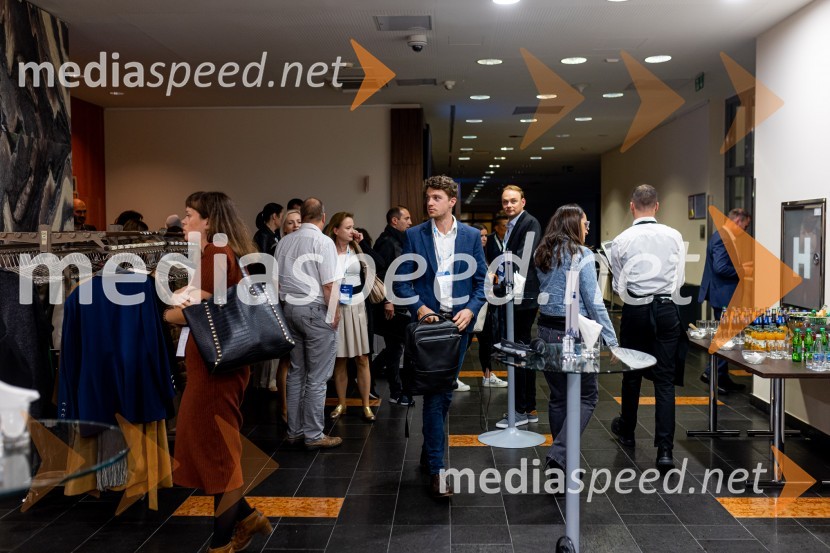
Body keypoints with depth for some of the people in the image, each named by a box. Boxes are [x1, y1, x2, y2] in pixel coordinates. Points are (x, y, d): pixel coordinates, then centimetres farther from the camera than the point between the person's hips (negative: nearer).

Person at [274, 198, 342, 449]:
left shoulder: (284, 242, 5)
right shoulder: (323, 242, -13)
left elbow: (277, 280, 10)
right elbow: (329, 285, -17)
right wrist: (335, 314, -6)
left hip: (289, 308, 7)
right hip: (316, 311, -6)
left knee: (296, 372, 14)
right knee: (317, 377, 1)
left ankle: (294, 431, 21)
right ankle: (314, 435, 7)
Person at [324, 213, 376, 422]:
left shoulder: (357, 250, 3)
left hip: (356, 307, 2)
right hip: (334, 308, -1)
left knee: (362, 358, 3)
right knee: (339, 359, 9)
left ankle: (366, 405, 11)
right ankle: (341, 404, 21)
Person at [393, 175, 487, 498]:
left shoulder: (471, 236, 5)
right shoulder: (414, 236, 2)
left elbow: (482, 281, 6)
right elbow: (401, 281, 1)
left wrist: (470, 310, -10)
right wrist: (420, 307, -14)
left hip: (460, 322, 2)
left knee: (445, 390, 12)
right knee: (435, 392, -7)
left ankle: (429, 453, 31)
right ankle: (436, 468, -3)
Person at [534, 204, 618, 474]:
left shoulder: (542, 254, 8)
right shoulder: (582, 255, -11)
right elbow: (594, 301, -13)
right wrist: (611, 340, -9)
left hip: (547, 329, 7)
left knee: (558, 396, 14)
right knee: (587, 396, 4)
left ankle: (562, 460, 23)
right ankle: (559, 453, -8)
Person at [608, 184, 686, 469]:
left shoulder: (622, 241, -7)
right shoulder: (674, 237, -3)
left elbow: (618, 285, 1)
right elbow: (680, 279, 4)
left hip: (635, 311, 0)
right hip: (666, 310, 1)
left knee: (632, 375, 16)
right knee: (665, 379, 2)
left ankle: (627, 431, 36)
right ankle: (664, 449, -4)